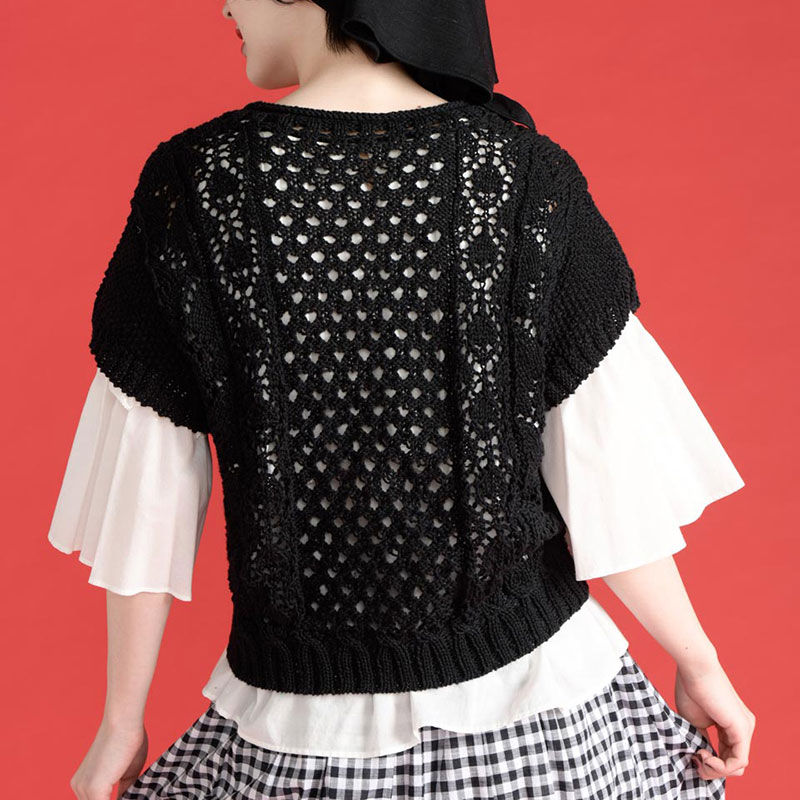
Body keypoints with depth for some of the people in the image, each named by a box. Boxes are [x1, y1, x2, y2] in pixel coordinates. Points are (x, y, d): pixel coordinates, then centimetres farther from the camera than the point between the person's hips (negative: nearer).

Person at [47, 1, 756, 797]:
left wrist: (122, 720, 6)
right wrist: (697, 659, 6)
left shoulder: (190, 183, -12)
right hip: (533, 680, 1)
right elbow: (608, 470, -10)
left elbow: (146, 496, -8)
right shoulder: (526, 177, -12)